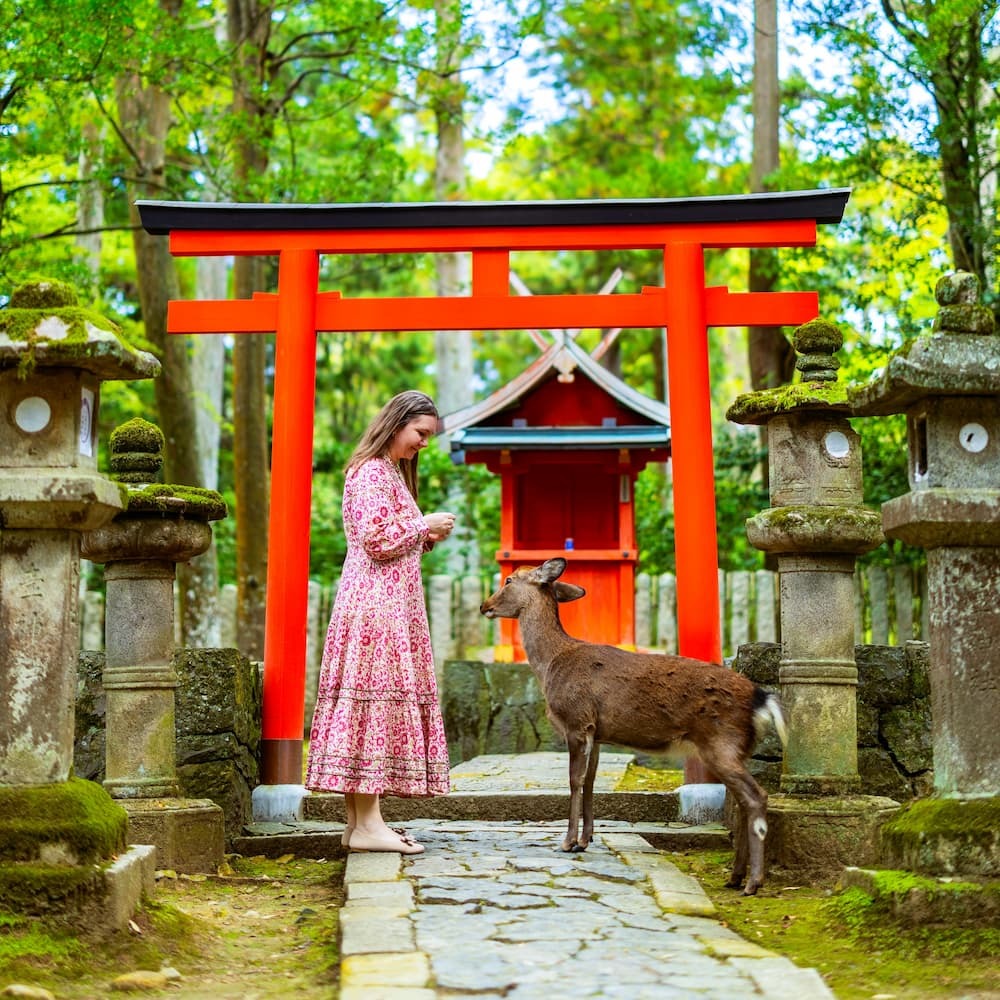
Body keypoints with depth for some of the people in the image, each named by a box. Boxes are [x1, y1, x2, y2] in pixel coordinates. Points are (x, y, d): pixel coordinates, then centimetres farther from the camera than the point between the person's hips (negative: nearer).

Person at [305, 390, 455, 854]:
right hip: (378, 603, -10)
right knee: (376, 699, -11)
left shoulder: (393, 472, 23)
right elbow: (377, 540, -17)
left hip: (390, 603, 10)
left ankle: (360, 821, 7)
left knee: (373, 704, 7)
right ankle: (367, 824, -11)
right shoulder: (372, 472, -9)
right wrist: (426, 524, -7)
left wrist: (427, 538, 11)